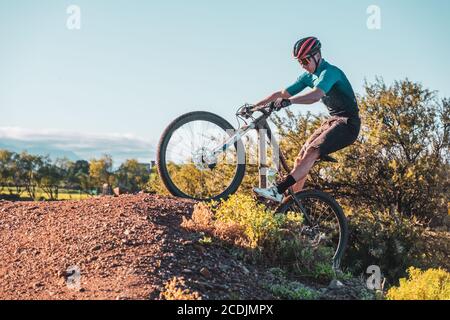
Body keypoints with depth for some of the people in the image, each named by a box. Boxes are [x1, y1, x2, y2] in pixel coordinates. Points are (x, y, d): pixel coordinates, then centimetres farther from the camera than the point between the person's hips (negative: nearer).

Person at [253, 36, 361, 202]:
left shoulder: (329, 72, -18)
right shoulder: (308, 76, 9)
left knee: (311, 152, -25)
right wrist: (254, 106, 1)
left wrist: (288, 101, -50)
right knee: (302, 157, -3)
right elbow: (282, 93, 8)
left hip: (348, 123, -9)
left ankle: (278, 190, -34)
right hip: (332, 120, 9)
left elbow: (316, 94, -38)